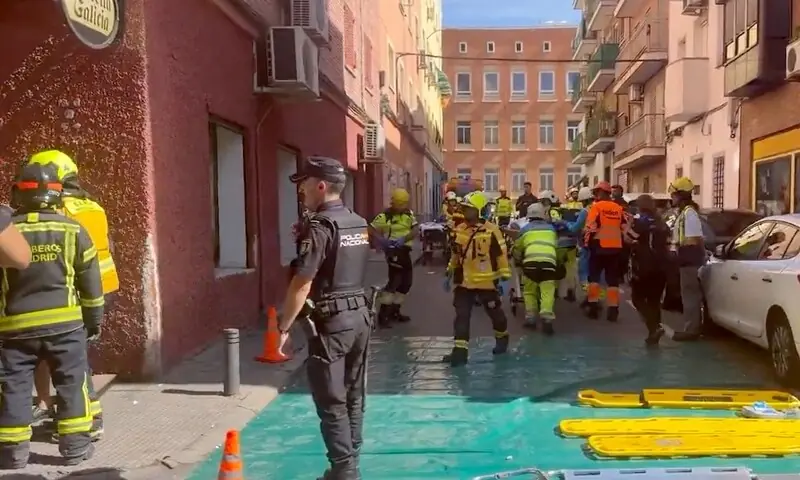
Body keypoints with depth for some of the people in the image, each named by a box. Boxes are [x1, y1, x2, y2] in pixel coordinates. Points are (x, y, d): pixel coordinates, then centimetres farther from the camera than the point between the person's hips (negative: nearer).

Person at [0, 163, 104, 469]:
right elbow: (90, 279, 2)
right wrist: (94, 317, 12)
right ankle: (75, 446, 12)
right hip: (64, 321, -1)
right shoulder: (72, 230, -3)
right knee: (72, 383, 8)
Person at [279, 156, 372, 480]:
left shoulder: (320, 225, -14)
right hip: (360, 315, 8)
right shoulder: (359, 223, 10)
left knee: (331, 403, 1)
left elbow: (302, 284, -19)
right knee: (353, 396, 16)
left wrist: (283, 326, -13)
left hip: (331, 321, -8)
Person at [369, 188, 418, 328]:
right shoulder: (385, 215, -10)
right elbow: (371, 229, -10)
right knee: (394, 281, -15)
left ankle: (395, 311, 24)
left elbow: (416, 230, -4)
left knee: (406, 282, 11)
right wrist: (381, 240, -27)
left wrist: (404, 239, -21)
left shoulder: (409, 213, 7)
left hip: (405, 251, 7)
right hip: (394, 251, -7)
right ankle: (383, 314, -11)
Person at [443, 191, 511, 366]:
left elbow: (502, 255, -10)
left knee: (495, 312, 14)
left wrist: (504, 278, -12)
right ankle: (460, 350, 1)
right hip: (464, 281, 4)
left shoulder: (492, 231, -13)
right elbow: (455, 254, 16)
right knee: (462, 315, -2)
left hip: (487, 281, -4)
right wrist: (449, 274, 18)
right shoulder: (460, 230, 4)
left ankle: (502, 338, 40)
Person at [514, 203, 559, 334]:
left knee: (529, 291, 18)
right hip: (549, 262, 0)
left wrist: (518, 261, 47)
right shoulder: (551, 228, 25)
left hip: (531, 261, 0)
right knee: (547, 293, 2)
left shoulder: (525, 229, 21)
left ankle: (530, 317, 13)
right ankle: (547, 318, -13)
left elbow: (517, 248, 29)